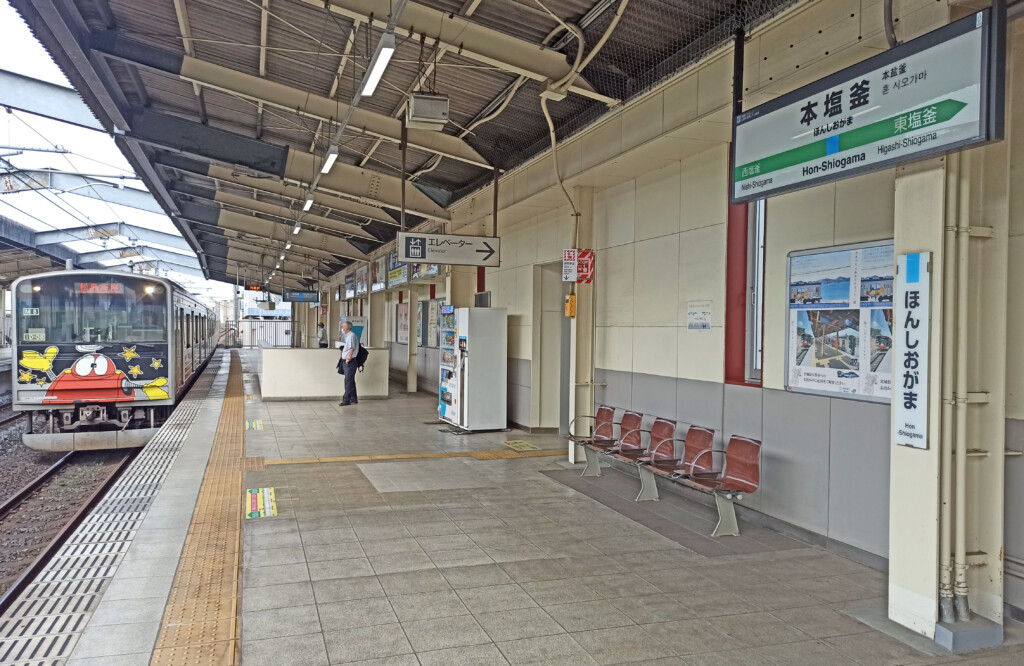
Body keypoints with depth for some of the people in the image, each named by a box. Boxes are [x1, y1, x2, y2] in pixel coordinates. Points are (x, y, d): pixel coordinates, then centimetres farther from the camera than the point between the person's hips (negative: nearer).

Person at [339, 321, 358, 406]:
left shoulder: (351, 335, -14)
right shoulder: (347, 335, 16)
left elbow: (352, 348, -22)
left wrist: (349, 358, -20)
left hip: (349, 362, -10)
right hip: (345, 361, 10)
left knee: (348, 381, -7)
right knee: (351, 381, 14)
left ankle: (346, 400, -6)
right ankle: (354, 399, 21)